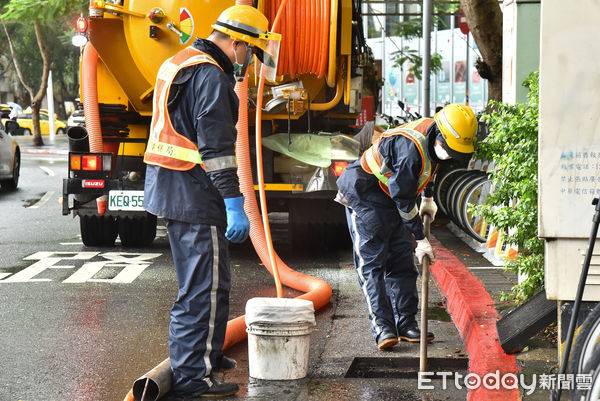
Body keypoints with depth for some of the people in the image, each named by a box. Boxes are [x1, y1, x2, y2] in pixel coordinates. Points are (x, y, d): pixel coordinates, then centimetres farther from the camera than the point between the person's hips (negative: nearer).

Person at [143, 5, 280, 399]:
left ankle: (207, 354, 36)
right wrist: (235, 205, -23)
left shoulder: (179, 64, 18)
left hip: (170, 189, 11)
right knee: (204, 287, -7)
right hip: (194, 195, -11)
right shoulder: (211, 77, -16)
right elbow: (217, 148, -23)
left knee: (210, 279, 23)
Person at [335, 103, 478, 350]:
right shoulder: (411, 148, -32)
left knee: (402, 262, 5)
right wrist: (420, 239, -19)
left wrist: (427, 199, 30)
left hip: (389, 199, 9)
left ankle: (406, 325, 8)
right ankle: (382, 327, -17)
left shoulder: (433, 138, -4)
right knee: (371, 262, -14)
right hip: (363, 197, -9)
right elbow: (404, 199, -26)